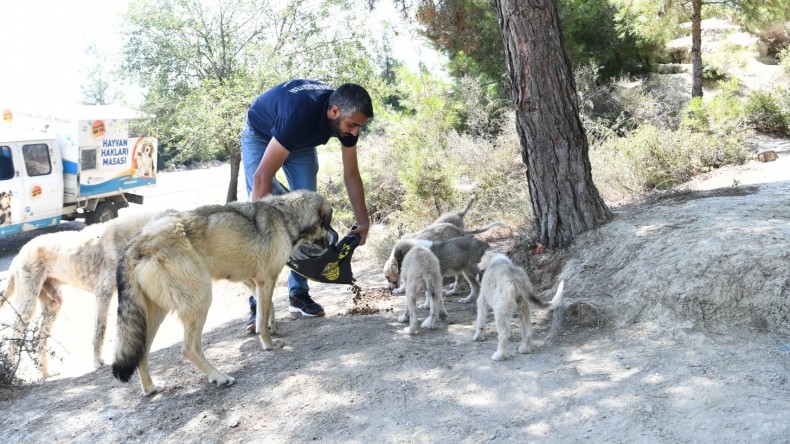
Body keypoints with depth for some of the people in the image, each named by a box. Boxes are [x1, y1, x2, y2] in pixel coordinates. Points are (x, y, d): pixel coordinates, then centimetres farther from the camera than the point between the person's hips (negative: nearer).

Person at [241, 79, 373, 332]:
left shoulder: (346, 117, -24)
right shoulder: (299, 114, -44)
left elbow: (351, 175, -11)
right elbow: (263, 177, -42)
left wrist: (363, 221, -13)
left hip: (301, 140, 6)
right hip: (260, 135, -5)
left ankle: (299, 293, 4)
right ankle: (258, 303, -13)